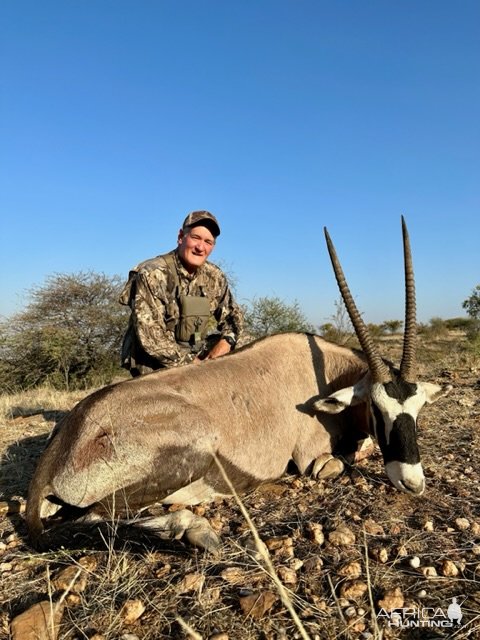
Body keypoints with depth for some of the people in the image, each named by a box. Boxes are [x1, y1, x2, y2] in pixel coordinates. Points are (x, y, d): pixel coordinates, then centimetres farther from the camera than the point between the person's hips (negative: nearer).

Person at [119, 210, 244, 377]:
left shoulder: (215, 277, 1)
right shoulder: (152, 274, -17)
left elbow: (233, 314, 12)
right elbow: (149, 335, -21)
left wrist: (226, 341, -9)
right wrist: (188, 362, -19)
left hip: (197, 361, 6)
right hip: (154, 368, -5)